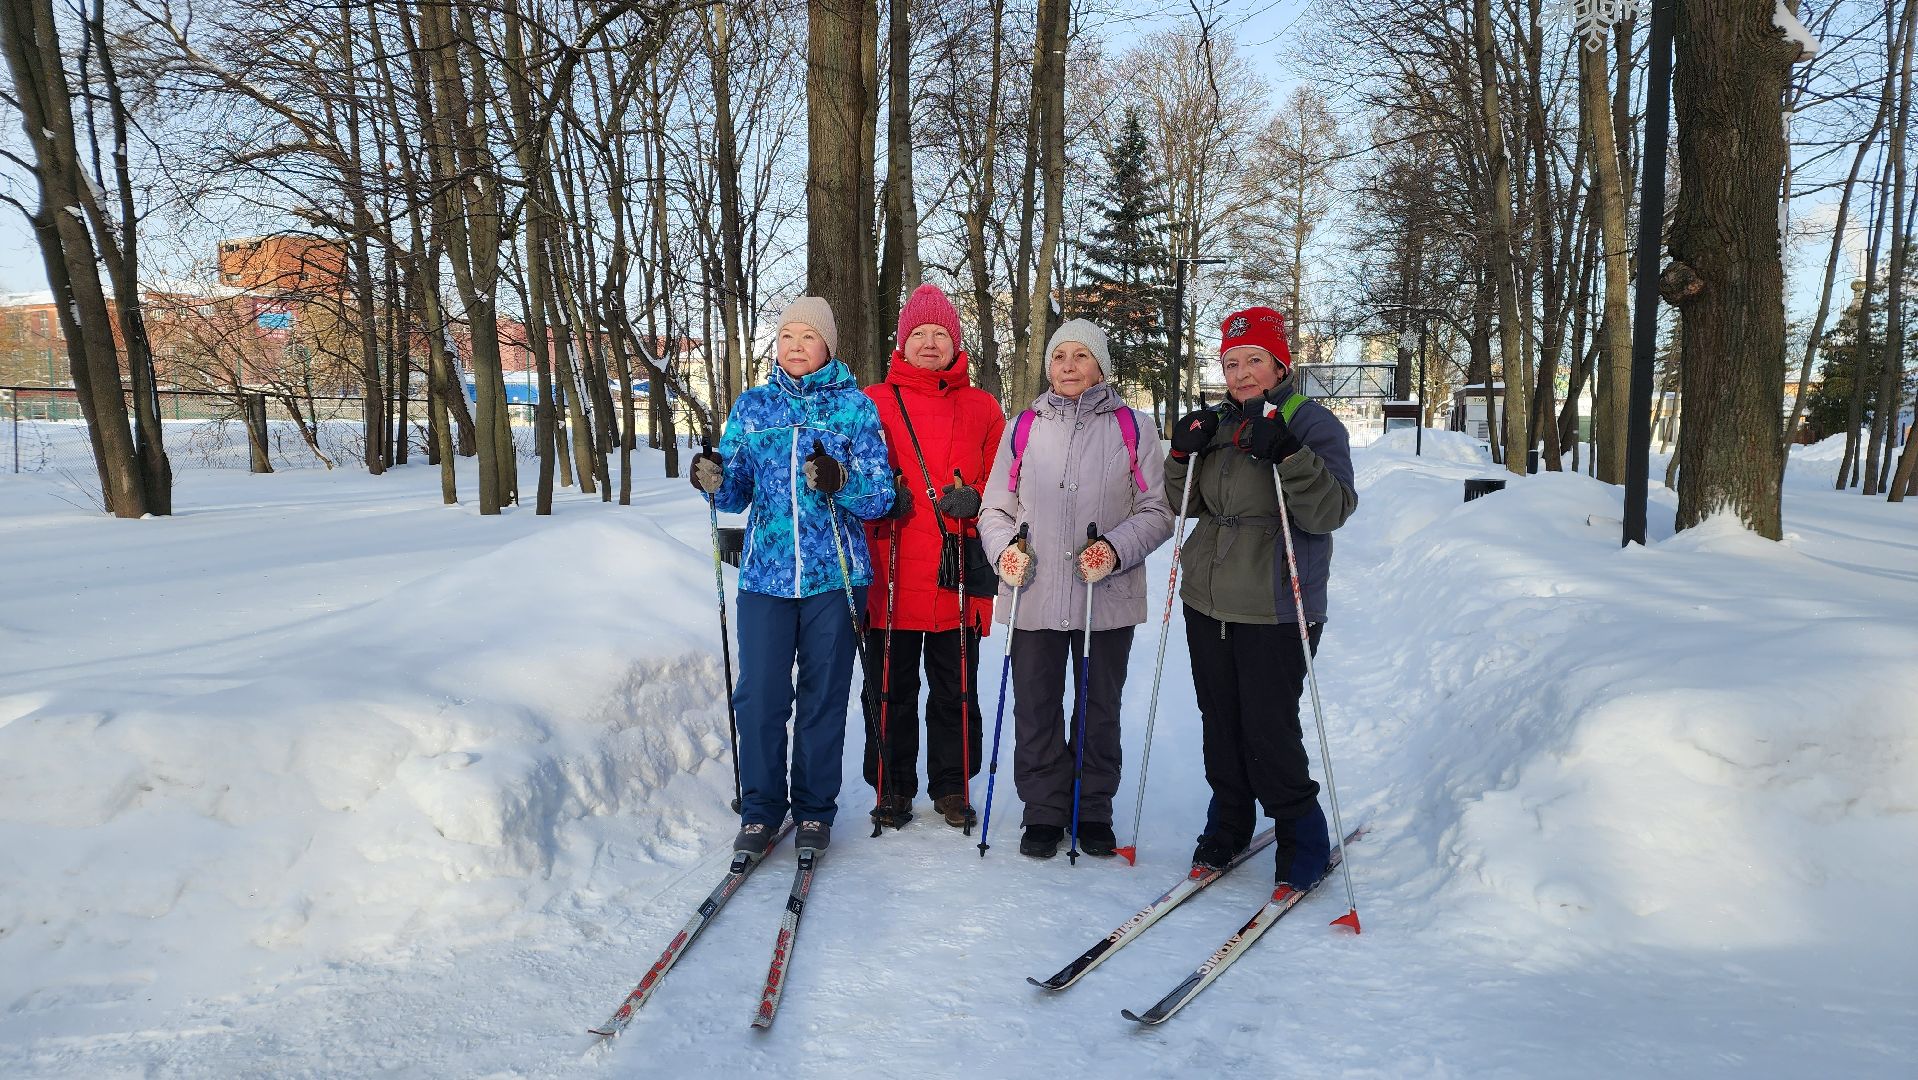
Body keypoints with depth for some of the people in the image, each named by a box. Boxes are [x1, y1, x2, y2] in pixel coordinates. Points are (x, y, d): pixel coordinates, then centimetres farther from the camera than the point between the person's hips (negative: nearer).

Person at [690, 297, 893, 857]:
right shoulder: (752, 406, 10)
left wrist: (840, 483, -23)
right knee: (759, 696, -1)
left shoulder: (855, 406, 2)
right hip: (766, 574, 2)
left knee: (823, 696, 6)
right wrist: (716, 482, -12)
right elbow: (737, 495, 10)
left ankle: (815, 810, 22)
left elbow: (881, 497, -3)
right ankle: (761, 808, 17)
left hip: (835, 575, -1)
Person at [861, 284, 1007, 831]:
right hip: (891, 577, 0)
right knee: (890, 689, 8)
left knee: (955, 690, 10)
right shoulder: (873, 403, 6)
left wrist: (974, 501, -11)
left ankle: (952, 785, 24)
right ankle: (892, 786, 22)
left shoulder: (982, 408, 9)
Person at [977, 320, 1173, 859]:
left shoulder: (1133, 428, 2)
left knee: (1099, 709, 10)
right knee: (1035, 709, 6)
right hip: (1035, 596, 1)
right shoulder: (1024, 427, 7)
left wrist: (1115, 550, -15)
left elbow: (1157, 510, 0)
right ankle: (1044, 811, 21)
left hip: (1108, 597, -1)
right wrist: (1005, 550, -9)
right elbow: (996, 508, 10)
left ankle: (1093, 811, 26)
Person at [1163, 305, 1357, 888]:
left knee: (1269, 732, -5)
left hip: (1274, 613, -6)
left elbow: (1330, 511, -18)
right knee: (1220, 724, 14)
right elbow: (1189, 504, 14)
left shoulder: (1312, 423, -6)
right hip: (1208, 604, 6)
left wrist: (1287, 456, -31)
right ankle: (1228, 824, 32)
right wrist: (1184, 454, -3)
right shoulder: (1218, 423, 11)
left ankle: (1302, 838, 16)